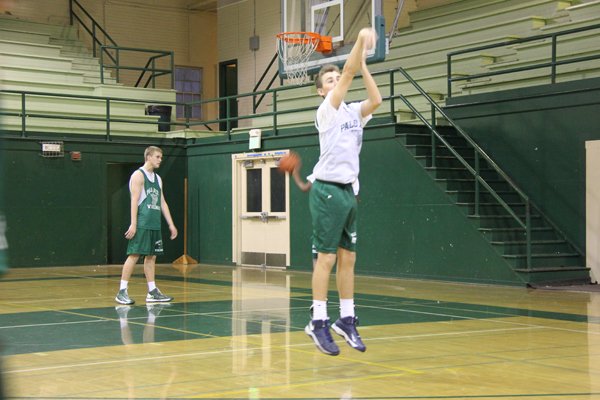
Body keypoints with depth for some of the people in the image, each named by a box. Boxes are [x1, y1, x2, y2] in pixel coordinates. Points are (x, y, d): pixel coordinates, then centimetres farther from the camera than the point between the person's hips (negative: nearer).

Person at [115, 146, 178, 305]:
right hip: (141, 224, -8)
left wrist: (171, 224, 14)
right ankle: (122, 292, -5)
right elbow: (134, 200, -13)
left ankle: (152, 292, 11)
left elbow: (162, 203, 19)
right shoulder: (138, 175, -6)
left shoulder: (157, 178, 18)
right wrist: (133, 224, -19)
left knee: (151, 256, 8)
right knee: (134, 255, -8)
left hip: (154, 225, 8)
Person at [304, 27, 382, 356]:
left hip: (348, 191, 7)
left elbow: (376, 100, -5)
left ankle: (346, 320, 14)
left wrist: (364, 65, -4)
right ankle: (318, 322, -3)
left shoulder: (353, 112, 14)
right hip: (328, 190, -7)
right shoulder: (326, 110, -2)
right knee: (326, 257, -7)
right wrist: (360, 41, -19)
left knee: (347, 258, 8)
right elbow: (349, 73, -14)